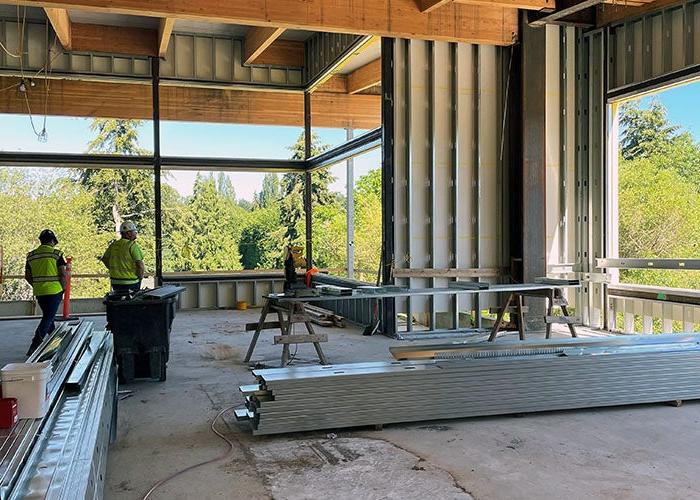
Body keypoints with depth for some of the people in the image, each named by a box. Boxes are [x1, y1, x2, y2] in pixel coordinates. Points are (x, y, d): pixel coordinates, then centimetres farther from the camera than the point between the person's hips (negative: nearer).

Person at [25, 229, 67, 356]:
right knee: (48, 318, -2)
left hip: (39, 292, 5)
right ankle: (35, 345, -13)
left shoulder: (31, 255, 8)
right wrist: (63, 288, 2)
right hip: (54, 291, -5)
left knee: (48, 316, 20)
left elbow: (27, 276, 10)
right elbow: (63, 274, -12)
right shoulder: (56, 254, -7)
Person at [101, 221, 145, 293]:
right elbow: (140, 264, -20)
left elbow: (104, 259, 19)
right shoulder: (133, 245, -13)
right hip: (130, 283, -7)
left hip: (115, 282, 7)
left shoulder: (113, 244, 8)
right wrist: (140, 276, -5)